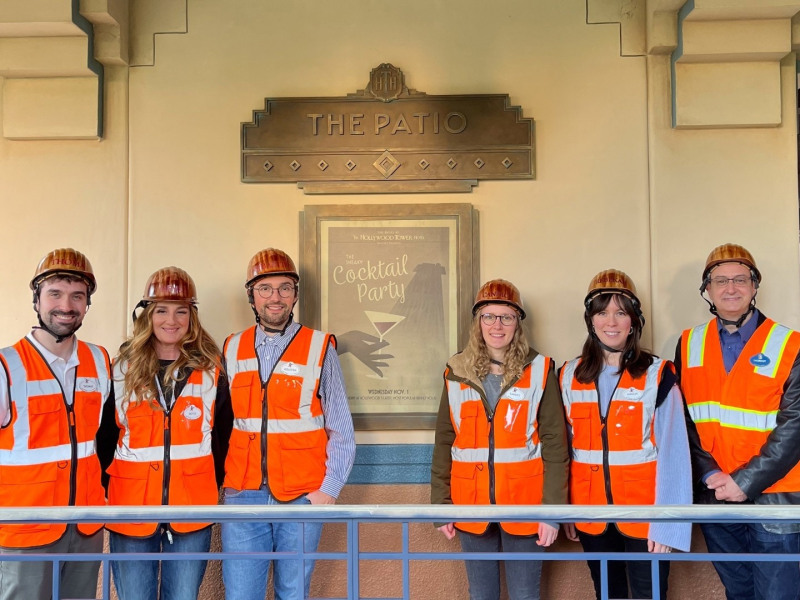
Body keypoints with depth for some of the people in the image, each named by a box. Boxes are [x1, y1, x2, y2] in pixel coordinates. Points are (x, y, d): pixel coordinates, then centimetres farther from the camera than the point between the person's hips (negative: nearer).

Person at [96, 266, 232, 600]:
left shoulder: (213, 370, 2)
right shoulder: (121, 370, 2)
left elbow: (224, 438, 7)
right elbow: (104, 437, 6)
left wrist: (213, 486, 3)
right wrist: (108, 487, 1)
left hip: (192, 515, 0)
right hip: (130, 512, 0)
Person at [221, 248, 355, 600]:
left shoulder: (319, 349, 0)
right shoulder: (232, 350, 8)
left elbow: (341, 432, 1)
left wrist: (329, 489, -8)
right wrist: (220, 482, 3)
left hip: (303, 498, -2)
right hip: (242, 496, 2)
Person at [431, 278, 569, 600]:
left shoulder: (539, 371, -3)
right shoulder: (457, 372, 4)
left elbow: (555, 444, -5)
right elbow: (443, 444, 7)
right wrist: (441, 505, 5)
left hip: (523, 505, -2)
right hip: (472, 506, 2)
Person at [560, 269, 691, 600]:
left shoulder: (658, 375, -7)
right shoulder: (570, 376, 3)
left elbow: (673, 454, -10)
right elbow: (564, 447, 6)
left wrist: (667, 523, -14)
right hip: (591, 515, 3)